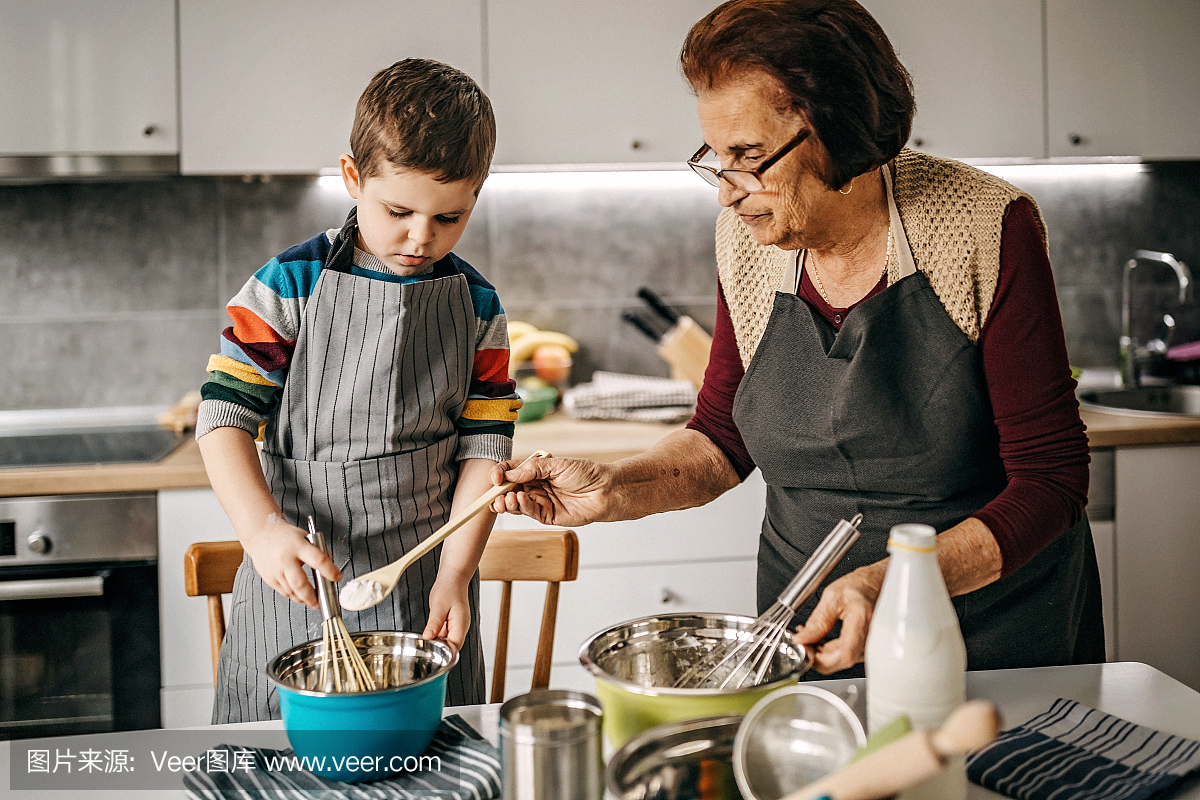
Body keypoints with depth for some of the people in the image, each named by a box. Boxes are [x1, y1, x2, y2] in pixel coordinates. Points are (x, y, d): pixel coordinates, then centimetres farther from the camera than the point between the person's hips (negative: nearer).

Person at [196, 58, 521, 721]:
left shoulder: (478, 307, 2)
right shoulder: (291, 285, -6)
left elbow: (484, 445, 1)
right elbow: (225, 417, -8)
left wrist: (455, 572, -8)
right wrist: (262, 528, -23)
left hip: (424, 581, 2)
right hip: (299, 575, -2)